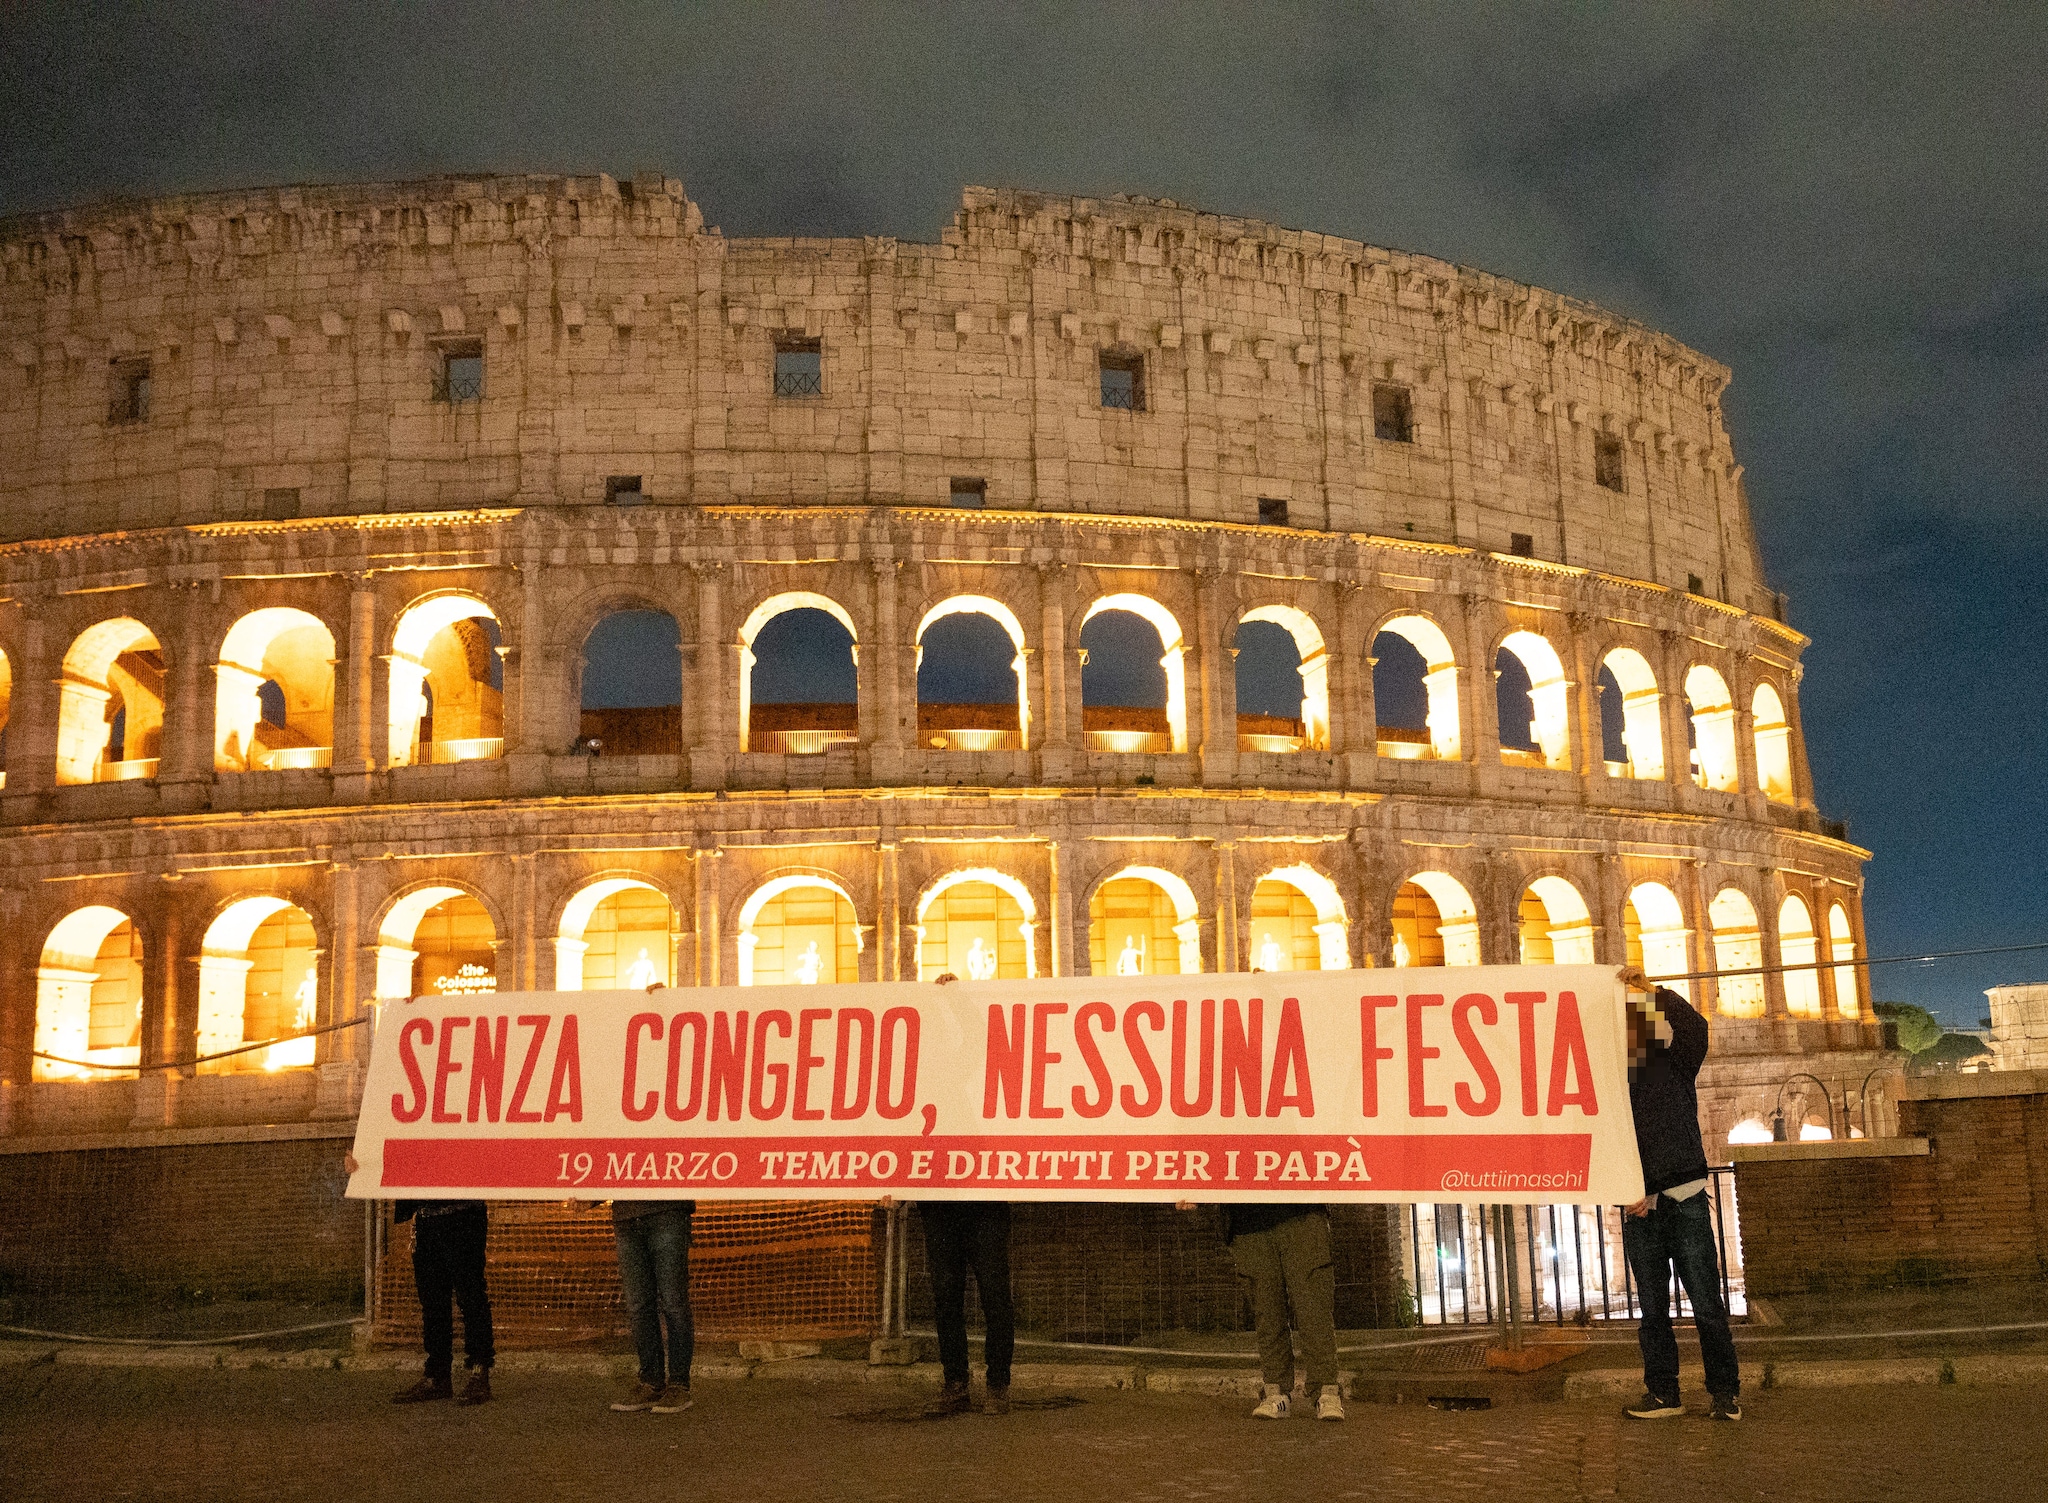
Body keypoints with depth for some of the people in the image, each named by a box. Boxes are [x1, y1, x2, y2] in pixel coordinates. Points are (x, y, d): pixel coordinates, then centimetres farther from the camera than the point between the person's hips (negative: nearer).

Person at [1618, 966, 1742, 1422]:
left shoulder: (1675, 1064, 4)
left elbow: (1694, 1027, -17)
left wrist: (1652, 991, -14)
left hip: (1685, 1200, -2)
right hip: (1638, 1208, 2)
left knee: (1707, 1304, -1)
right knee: (1653, 1308, 7)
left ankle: (1726, 1390, 8)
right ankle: (1662, 1393, 13)